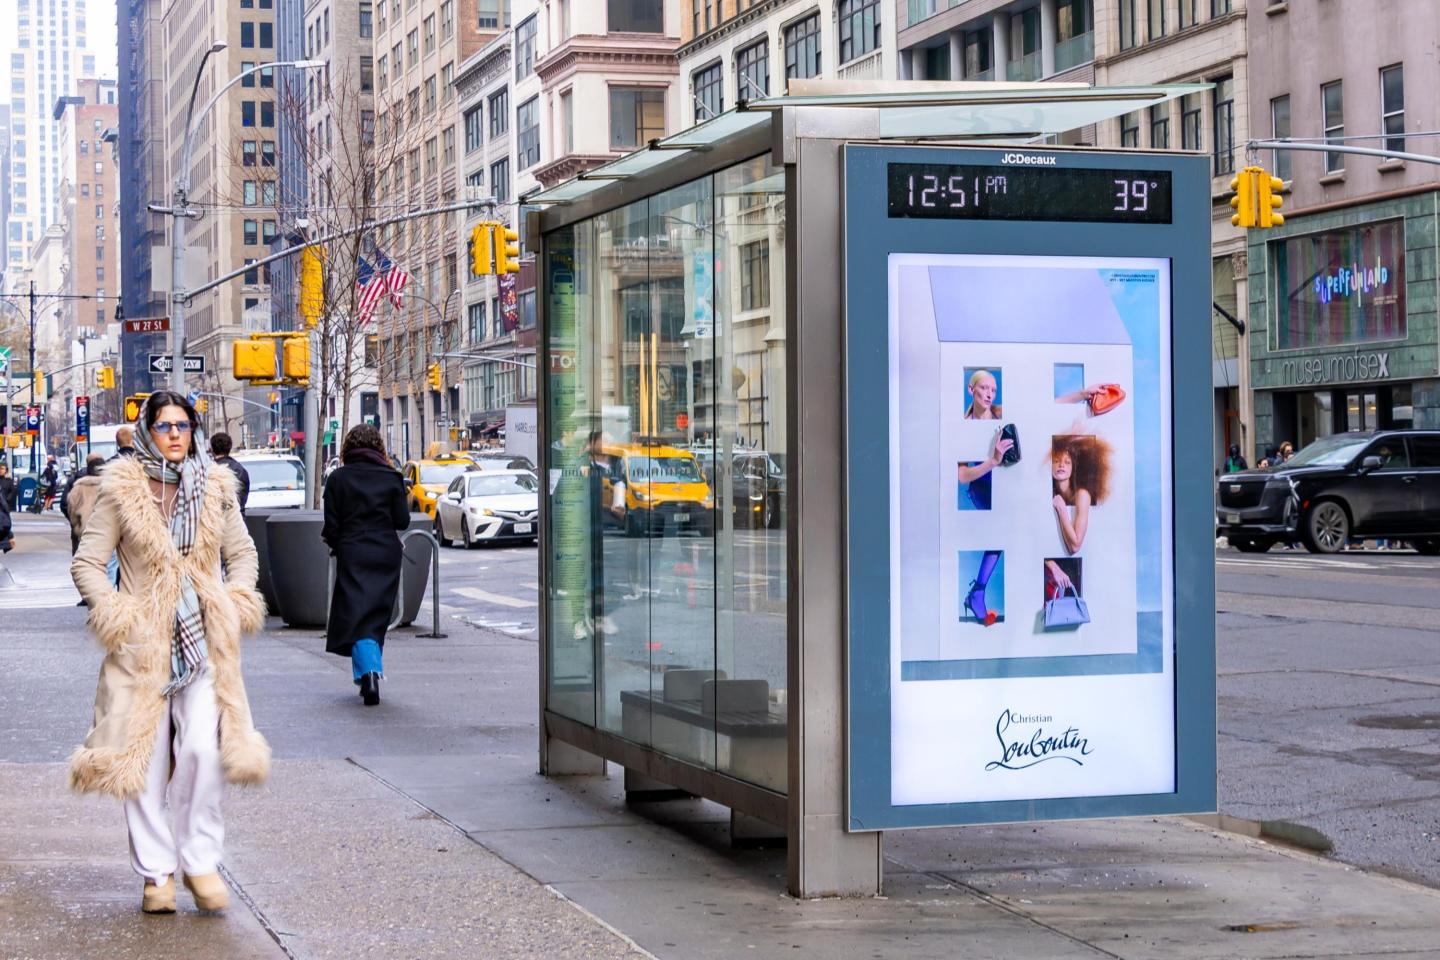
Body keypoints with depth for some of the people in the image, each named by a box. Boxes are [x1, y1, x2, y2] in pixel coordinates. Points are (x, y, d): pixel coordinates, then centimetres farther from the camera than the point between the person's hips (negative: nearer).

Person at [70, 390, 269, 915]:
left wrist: (236, 604, 5)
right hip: (143, 640, -1)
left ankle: (200, 862, 1)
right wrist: (115, 614, -8)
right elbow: (86, 563, 3)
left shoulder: (216, 489, 9)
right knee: (144, 758, 0)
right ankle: (157, 873, 11)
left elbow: (242, 553, 20)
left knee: (203, 749, -13)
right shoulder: (121, 491, 1)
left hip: (205, 639, 1)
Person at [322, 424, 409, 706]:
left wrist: (332, 541, 16)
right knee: (377, 617, 13)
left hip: (352, 556, -2)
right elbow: (402, 521, 0)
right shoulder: (390, 477, 0)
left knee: (356, 617, -3)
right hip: (386, 555, 2)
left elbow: (332, 525, -4)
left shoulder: (338, 478, -4)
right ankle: (371, 672, 17)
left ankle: (368, 671, -23)